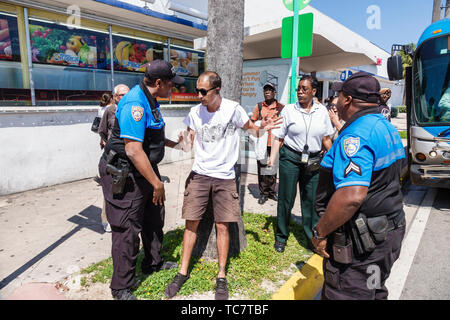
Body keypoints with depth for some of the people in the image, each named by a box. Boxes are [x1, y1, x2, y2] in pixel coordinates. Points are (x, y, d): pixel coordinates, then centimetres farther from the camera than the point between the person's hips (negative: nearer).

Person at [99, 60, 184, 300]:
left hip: (145, 169, 11)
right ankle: (121, 288, 19)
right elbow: (133, 150, -31)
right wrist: (157, 183, -26)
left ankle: (153, 263, 42)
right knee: (127, 229, 0)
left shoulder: (149, 100, 9)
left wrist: (172, 143, 18)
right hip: (124, 175, -10)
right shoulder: (135, 103, -25)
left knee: (154, 217, 21)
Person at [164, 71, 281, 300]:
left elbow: (253, 130, 3)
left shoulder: (233, 109, -7)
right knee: (191, 223, 3)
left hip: (224, 177, -2)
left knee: (222, 226, 3)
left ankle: (221, 277, 20)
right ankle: (183, 272, 21)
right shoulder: (195, 113, 0)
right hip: (199, 174, 2)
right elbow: (189, 144, 6)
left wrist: (262, 128, -20)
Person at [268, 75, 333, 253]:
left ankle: (312, 238, 22)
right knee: (286, 198, 4)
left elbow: (326, 139, 12)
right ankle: (281, 237, 21)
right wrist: (272, 158, -12)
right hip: (290, 158, -2)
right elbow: (278, 137, -2)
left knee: (311, 200, 6)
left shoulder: (322, 111, 6)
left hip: (313, 161, 2)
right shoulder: (289, 110, -1)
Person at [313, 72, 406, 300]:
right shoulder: (389, 129, 11)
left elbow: (351, 196, -34)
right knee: (374, 293, 25)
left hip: (359, 243, -10)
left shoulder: (356, 135, -24)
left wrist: (320, 232, -22)